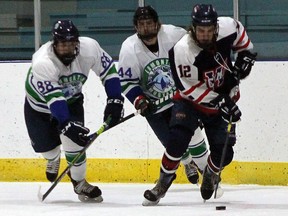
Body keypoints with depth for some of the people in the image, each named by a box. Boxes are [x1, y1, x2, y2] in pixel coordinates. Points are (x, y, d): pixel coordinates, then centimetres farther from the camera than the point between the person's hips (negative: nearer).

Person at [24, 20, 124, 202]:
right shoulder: (42, 63, -39)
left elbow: (109, 70, -12)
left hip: (71, 99, 2)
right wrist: (67, 125, -52)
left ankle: (79, 183, 4)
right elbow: (54, 98, -43)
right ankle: (53, 159, 41)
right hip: (40, 103, -2)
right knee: (45, 146, 1)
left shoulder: (89, 47, -28)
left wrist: (115, 101, -18)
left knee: (74, 141, -17)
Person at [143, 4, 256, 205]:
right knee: (178, 139, -26)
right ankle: (164, 182, -8)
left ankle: (211, 173, 32)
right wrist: (220, 102, -30)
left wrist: (245, 57, -2)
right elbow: (191, 89, -25)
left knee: (223, 153, -3)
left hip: (223, 97, 3)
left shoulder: (228, 28, -20)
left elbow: (241, 37, 8)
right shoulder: (181, 51, -31)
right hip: (190, 100, -3)